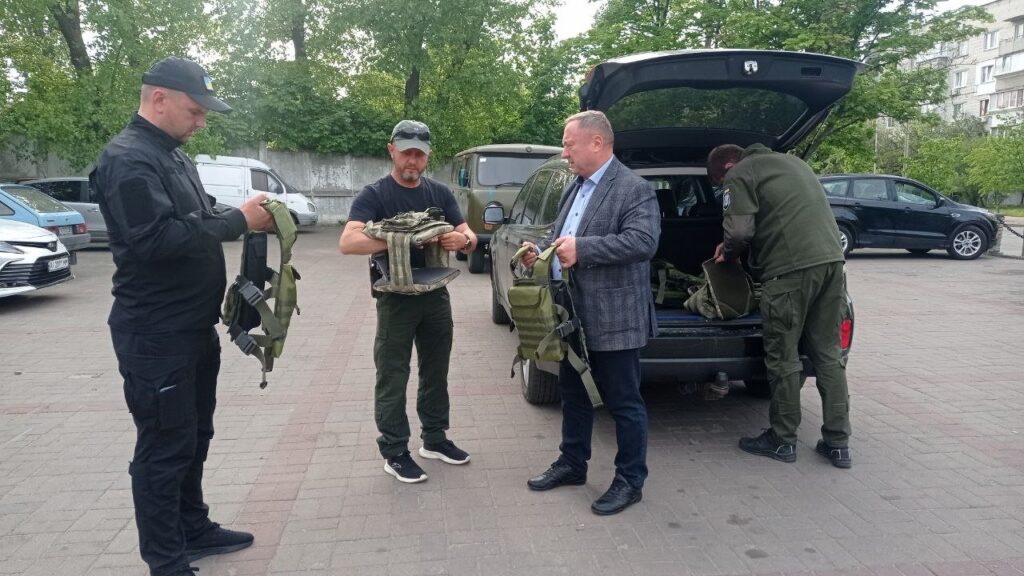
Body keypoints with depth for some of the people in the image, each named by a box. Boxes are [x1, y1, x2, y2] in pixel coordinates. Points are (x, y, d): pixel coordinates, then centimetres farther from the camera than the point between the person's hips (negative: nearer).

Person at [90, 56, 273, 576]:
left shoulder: (172, 154, 15)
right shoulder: (127, 159, -16)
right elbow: (156, 239, -28)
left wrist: (244, 217, 1)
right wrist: (238, 220, -23)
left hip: (193, 328, 9)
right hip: (156, 335, -9)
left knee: (194, 437, 18)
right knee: (165, 447, 1)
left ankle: (194, 530, 34)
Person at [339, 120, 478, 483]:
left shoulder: (440, 193, 6)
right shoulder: (374, 195, -8)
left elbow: (468, 235, 5)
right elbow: (348, 242, -22)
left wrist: (463, 240, -21)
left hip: (436, 295, 5)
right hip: (396, 299, -5)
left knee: (436, 372, 16)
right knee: (392, 379, 2)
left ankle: (434, 438, 31)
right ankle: (394, 453, 15)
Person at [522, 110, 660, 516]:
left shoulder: (634, 189, -13)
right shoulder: (574, 189, 14)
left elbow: (644, 241, -26)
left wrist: (581, 249, -27)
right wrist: (542, 253, 2)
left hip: (614, 320, -9)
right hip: (574, 317, 9)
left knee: (623, 403, 5)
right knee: (573, 395, 20)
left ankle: (630, 481, 20)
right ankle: (572, 464, 36)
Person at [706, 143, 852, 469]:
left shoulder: (739, 176, 1)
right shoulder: (792, 161, 27)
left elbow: (739, 231, -11)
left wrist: (727, 254, 11)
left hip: (791, 268, -8)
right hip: (831, 258, 8)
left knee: (783, 357, 4)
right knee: (828, 354, 13)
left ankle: (782, 441, 15)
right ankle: (838, 443, 16)